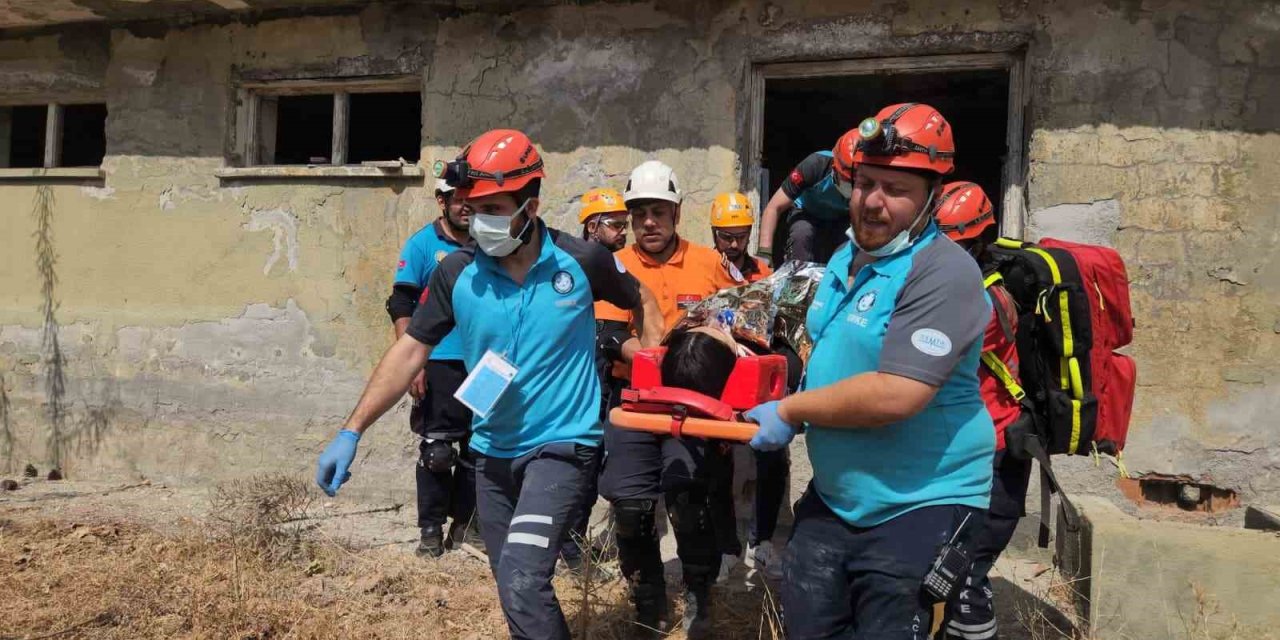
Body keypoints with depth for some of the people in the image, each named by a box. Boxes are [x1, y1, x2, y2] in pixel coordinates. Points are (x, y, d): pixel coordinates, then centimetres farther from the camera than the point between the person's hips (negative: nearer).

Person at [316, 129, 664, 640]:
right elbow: (410, 351, -3)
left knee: (522, 582, -21)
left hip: (562, 445, -4)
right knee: (515, 587, 17)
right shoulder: (456, 273, -6)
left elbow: (641, 301, 7)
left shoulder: (581, 261, -11)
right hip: (492, 451, 4)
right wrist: (351, 432, -8)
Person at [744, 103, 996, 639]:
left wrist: (789, 412, -18)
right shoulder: (845, 259, 7)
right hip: (833, 499, 8)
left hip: (919, 508, -8)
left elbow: (895, 395, -29)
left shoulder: (943, 274, -21)